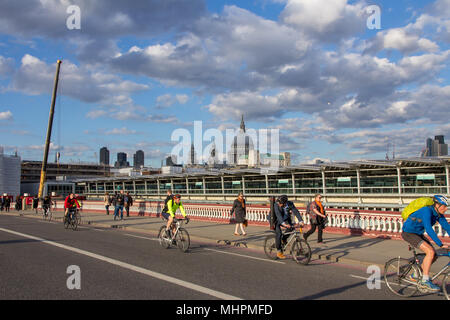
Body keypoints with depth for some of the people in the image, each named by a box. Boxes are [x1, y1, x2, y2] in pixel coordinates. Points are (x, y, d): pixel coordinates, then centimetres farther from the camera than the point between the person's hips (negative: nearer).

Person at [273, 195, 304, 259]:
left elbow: (296, 212, -25)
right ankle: (279, 252, -7)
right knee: (278, 234, -19)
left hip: (286, 219, 4)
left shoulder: (290, 204, -20)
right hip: (277, 221, -4)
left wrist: (301, 221, -38)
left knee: (291, 227, -21)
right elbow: (278, 215, -40)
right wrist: (283, 223, -55)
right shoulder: (276, 206, -28)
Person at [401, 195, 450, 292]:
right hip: (408, 233, -9)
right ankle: (425, 281, -14)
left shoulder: (438, 214, -1)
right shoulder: (427, 211, -27)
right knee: (430, 252, -23)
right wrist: (440, 244, -37)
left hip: (418, 233, 9)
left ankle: (415, 276, 19)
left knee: (434, 255, 3)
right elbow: (429, 229, -35)